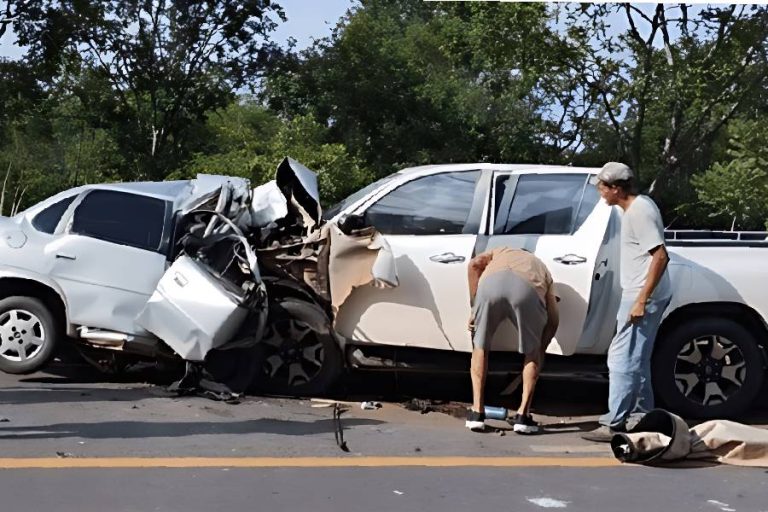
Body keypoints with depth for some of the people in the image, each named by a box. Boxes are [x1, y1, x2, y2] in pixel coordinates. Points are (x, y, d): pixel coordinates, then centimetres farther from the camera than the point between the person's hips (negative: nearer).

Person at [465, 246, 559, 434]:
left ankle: (477, 412, 17)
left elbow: (474, 264, 17)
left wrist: (474, 308, 18)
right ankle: (523, 415, 16)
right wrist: (540, 351, 38)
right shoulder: (542, 269, 41)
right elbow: (553, 319, 28)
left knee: (480, 348, 21)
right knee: (532, 353, 23)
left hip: (491, 282, 0)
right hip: (528, 290, 0)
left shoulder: (500, 252, 43)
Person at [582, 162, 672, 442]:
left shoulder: (639, 212, -18)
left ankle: (614, 425, -6)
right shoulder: (639, 206, 13)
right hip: (641, 295, 11)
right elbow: (656, 254, 20)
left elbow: (661, 256, -25)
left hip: (644, 296, -11)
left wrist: (641, 301, -25)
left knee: (622, 359, -8)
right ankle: (642, 416, 28)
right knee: (637, 360, 19)